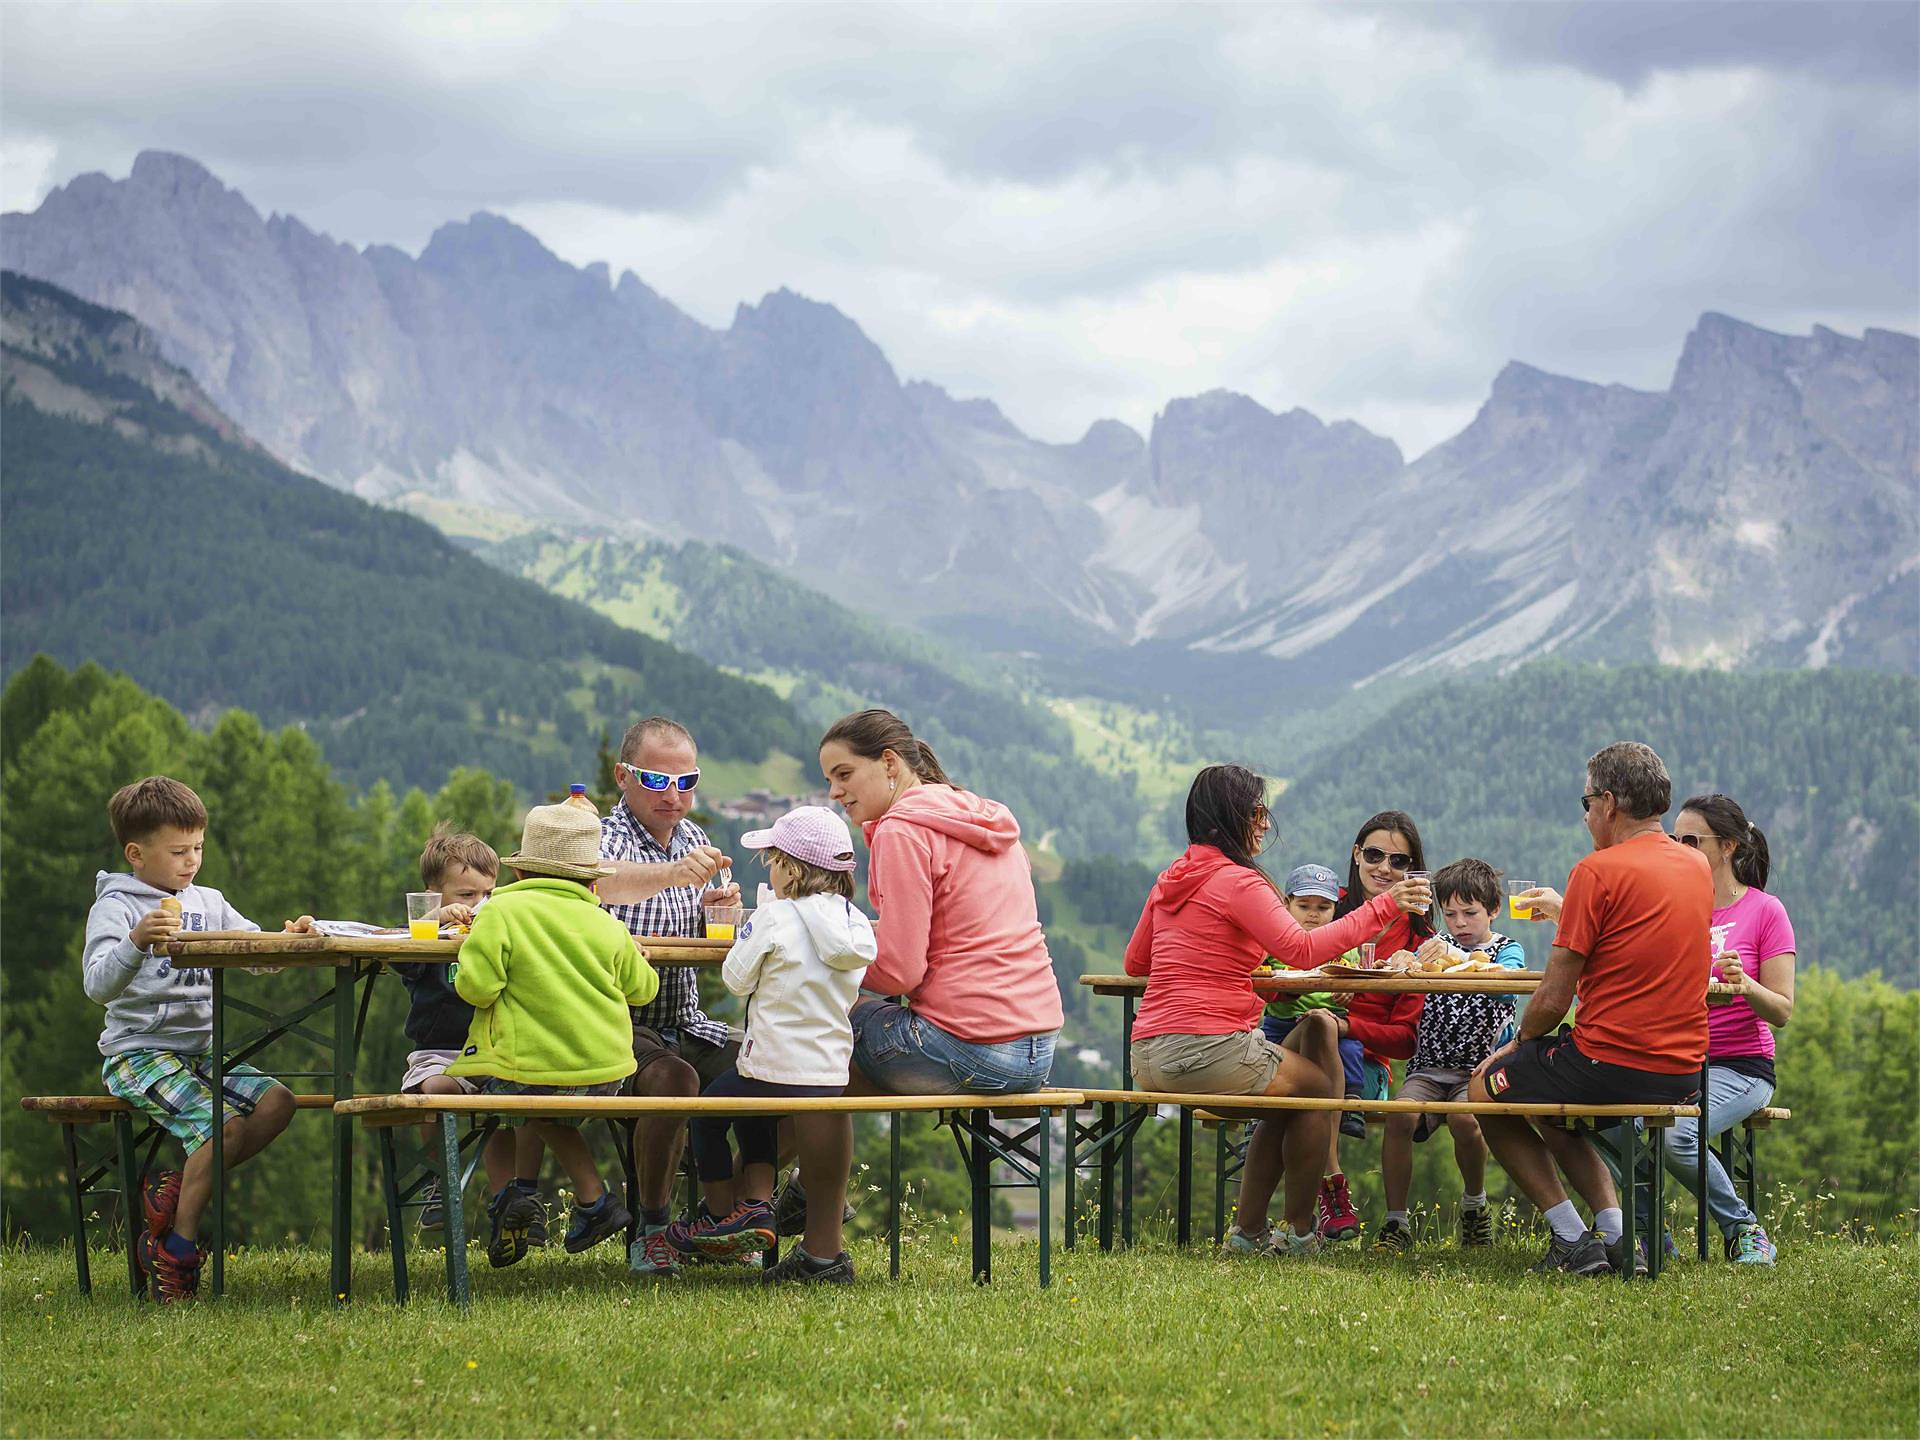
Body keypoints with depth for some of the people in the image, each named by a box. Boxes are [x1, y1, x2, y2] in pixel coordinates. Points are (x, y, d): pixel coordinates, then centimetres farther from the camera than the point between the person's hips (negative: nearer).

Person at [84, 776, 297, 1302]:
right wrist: (136, 942, -37)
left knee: (275, 1101, -15)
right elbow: (98, 986, -19)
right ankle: (178, 1248, -13)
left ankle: (178, 1186, -6)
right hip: (138, 1054, -7)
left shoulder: (208, 903, 14)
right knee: (218, 1125, -25)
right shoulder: (115, 907, -5)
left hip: (201, 1050, 7)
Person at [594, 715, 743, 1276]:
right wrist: (673, 874, -54)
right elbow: (594, 882, -36)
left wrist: (714, 913, -2)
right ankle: (651, 1230, -19)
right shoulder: (608, 835, -9)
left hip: (684, 1025, 7)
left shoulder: (693, 839, 14)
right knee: (675, 1079, -34)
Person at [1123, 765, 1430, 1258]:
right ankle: (1299, 1233, 17)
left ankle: (1247, 1233, 25)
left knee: (1285, 1100, 27)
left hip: (1149, 1059, 8)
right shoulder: (1237, 881, -10)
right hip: (1208, 1048, -8)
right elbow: (1302, 949, -20)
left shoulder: (1170, 879, 16)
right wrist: (1382, 907, -16)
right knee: (1319, 1091, 14)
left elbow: (1135, 963, 26)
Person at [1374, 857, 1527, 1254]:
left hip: (1478, 1069, -3)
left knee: (1464, 1118, -32)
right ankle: (1395, 1222, -18)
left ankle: (1474, 1203, -2)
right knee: (1400, 1116, -27)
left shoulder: (1507, 950, 6)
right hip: (1429, 1068, 3)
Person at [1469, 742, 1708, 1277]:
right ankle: (1617, 1230, 14)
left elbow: (1553, 1000, -12)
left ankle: (1574, 1241, 7)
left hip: (1611, 1061, -8)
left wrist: (1517, 1045, 7)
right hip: (1683, 1076, 8)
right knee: (1549, 1110, 33)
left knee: (1486, 1091, 18)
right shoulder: (1697, 866, 9)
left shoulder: (1598, 871, -14)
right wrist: (1567, 909, 28)